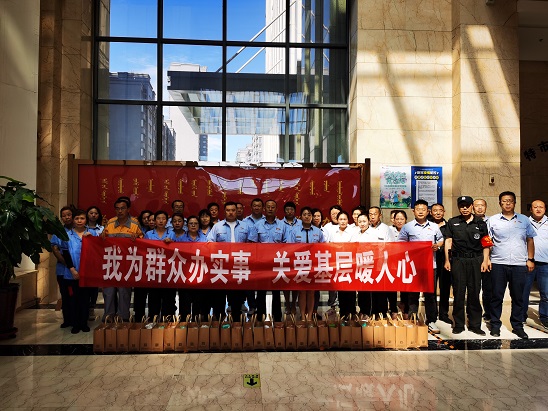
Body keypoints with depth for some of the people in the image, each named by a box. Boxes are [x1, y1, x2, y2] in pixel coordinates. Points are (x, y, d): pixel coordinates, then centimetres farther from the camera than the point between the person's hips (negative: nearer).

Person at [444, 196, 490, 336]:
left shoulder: (480, 223, 8)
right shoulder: (452, 222, 8)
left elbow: (485, 244, 9)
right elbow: (448, 242, 5)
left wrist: (485, 260, 0)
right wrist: (447, 260, -1)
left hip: (476, 260, 1)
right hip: (458, 260, 0)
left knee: (474, 293, 5)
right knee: (458, 293, 3)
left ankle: (475, 324, 16)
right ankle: (459, 324, 12)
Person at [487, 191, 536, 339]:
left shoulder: (524, 220, 9)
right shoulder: (492, 220, 4)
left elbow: (530, 240, 13)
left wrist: (530, 259, 6)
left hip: (519, 264, 2)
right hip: (498, 264, -1)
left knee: (518, 297, 8)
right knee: (497, 296, 4)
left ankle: (517, 326, 21)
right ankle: (495, 325, 14)